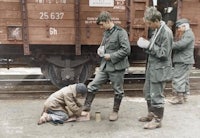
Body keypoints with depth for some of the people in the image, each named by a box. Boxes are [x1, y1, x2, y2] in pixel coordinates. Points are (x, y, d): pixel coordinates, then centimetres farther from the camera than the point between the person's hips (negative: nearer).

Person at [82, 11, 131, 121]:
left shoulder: (121, 32, -13)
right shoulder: (106, 32, 10)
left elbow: (126, 50, -19)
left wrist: (111, 56, -18)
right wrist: (100, 50, 3)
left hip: (117, 67, -7)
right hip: (104, 66, 7)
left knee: (118, 90, 9)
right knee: (92, 86, 4)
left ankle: (115, 111, 26)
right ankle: (86, 107, 17)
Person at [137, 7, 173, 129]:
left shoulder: (166, 32, -19)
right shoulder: (156, 30, 8)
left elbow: (164, 54, -21)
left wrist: (149, 46, -21)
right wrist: (145, 45, -1)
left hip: (160, 70, -9)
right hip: (152, 68, 9)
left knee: (157, 96, 1)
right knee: (148, 93, 19)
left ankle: (157, 120, 17)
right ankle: (151, 114, 36)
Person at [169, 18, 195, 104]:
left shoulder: (189, 34, -13)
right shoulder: (185, 34, 21)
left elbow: (181, 44, -26)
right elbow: (180, 44, 19)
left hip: (183, 61, -11)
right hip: (183, 61, 11)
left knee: (178, 78, -9)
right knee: (184, 79, 14)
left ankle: (179, 97, -4)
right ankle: (184, 96, 23)